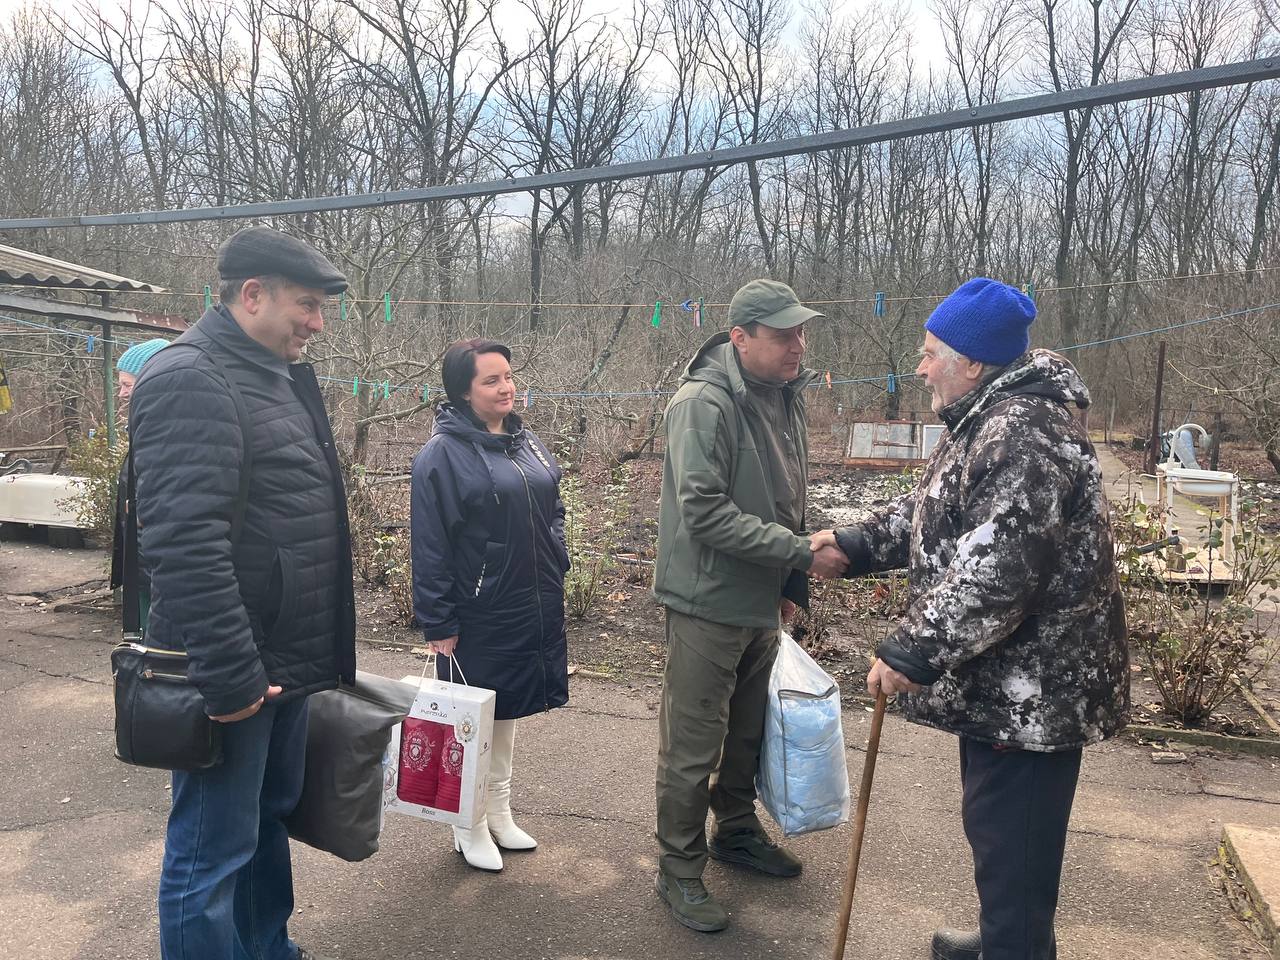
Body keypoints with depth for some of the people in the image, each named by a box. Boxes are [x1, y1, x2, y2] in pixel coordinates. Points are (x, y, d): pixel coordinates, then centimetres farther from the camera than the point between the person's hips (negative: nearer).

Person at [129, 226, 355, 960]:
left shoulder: (282, 377, 13)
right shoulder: (191, 380, -18)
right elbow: (185, 544, -26)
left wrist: (318, 649, 20)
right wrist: (230, 674, -25)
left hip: (285, 661, 10)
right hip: (235, 673, -10)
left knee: (271, 818, 23)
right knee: (213, 852, 5)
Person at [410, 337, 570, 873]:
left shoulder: (527, 442, 8)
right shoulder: (443, 454, -13)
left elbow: (553, 511, 19)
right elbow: (429, 547, -14)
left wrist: (556, 565, 9)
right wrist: (437, 624, -15)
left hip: (534, 609, 7)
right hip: (478, 617, -7)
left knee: (507, 713, 20)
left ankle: (499, 813, 37)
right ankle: (469, 826, 26)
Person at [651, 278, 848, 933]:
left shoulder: (784, 397, 6)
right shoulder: (704, 402, -20)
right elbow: (705, 511, -26)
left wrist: (792, 584, 15)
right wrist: (800, 553, -25)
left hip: (761, 603, 8)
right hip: (709, 603, -8)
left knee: (748, 731, 22)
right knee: (692, 746, 4)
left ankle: (736, 830, 43)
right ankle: (679, 871, 21)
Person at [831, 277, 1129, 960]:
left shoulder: (1022, 435, -25)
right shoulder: (987, 423, 12)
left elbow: (993, 572, -31)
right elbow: (929, 513, 21)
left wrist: (912, 653, -24)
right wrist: (856, 545, 12)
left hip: (1032, 688, -11)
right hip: (1003, 679, 11)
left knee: (1011, 843, 2)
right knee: (993, 824, 26)